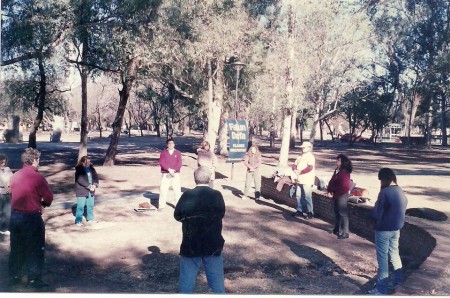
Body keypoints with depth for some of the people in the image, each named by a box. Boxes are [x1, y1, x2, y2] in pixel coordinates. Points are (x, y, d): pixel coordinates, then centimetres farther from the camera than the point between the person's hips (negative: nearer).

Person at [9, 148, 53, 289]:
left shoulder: (14, 176, 2)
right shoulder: (37, 177, -15)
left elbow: (14, 194, 9)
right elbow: (49, 197, -12)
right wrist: (42, 203, 10)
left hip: (15, 216, 6)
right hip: (32, 217, -6)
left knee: (16, 248, 20)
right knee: (35, 250, 6)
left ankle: (14, 276, 30)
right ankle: (34, 279, 11)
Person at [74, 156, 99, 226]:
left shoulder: (91, 168, 7)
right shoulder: (79, 170, -13)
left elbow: (96, 176, 3)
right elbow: (81, 179, -22)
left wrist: (94, 185, -14)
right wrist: (89, 186, -22)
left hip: (91, 191, 6)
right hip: (81, 191, -6)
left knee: (90, 206, 15)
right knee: (80, 206, -4)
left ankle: (90, 219, 29)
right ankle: (78, 221, 6)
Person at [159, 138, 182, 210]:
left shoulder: (178, 153, 8)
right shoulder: (163, 152, 6)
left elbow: (179, 164, 0)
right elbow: (161, 163, -6)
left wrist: (173, 170, -14)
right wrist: (169, 169, -16)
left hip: (175, 174, 1)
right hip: (165, 174, 0)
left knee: (177, 190, 0)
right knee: (163, 190, -4)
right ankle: (161, 206, 5)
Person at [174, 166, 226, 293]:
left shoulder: (187, 195, -12)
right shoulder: (217, 195, -8)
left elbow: (177, 215, -2)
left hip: (191, 245, -1)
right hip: (213, 244, 1)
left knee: (187, 276, 13)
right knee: (216, 275, 14)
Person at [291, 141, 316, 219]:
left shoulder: (310, 156, -8)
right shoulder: (300, 157, 18)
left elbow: (310, 167, -19)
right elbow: (294, 165, 14)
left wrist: (300, 172, -18)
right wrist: (295, 170, -9)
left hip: (307, 181, -8)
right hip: (299, 180, 8)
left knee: (307, 196, -7)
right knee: (298, 196, 12)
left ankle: (310, 212, -1)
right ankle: (299, 211, 23)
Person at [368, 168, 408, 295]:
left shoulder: (384, 192, -22)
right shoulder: (401, 192, 4)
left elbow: (376, 214, -20)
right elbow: (402, 210, 12)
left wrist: (372, 217, 0)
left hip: (383, 229, -8)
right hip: (396, 228, 8)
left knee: (382, 257, 1)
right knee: (394, 253, 23)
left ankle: (381, 288, 7)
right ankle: (398, 280, 37)